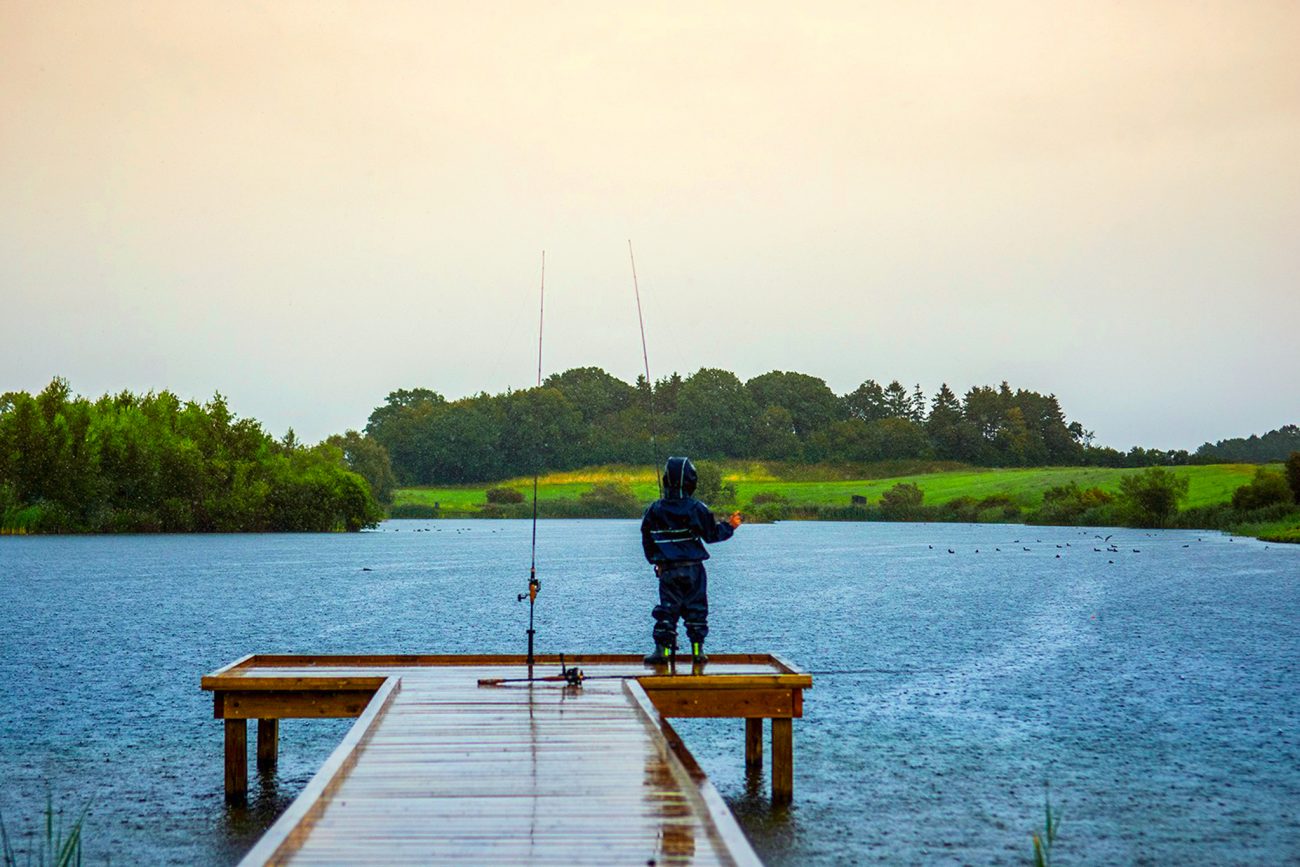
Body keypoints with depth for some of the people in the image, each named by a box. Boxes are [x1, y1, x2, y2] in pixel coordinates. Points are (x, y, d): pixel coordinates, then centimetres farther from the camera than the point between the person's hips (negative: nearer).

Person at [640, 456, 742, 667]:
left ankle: (662, 650, -1)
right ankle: (697, 651, 7)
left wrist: (655, 561, 22)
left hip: (668, 570, 1)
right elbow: (712, 534, 0)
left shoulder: (655, 510, -1)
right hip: (693, 568, -1)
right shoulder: (696, 509, -8)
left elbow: (647, 539, 8)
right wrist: (729, 526, 18)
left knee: (666, 609, 5)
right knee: (696, 609, 7)